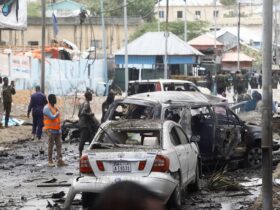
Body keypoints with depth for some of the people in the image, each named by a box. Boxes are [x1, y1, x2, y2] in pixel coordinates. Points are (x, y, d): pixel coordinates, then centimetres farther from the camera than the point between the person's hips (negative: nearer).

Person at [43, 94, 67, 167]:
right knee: (50, 146, -2)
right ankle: (50, 161, 3)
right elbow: (52, 117, -20)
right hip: (51, 130, -8)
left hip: (57, 129, 8)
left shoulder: (55, 108, 16)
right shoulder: (47, 108, -10)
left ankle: (59, 160, 2)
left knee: (59, 145, 3)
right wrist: (57, 114, -3)